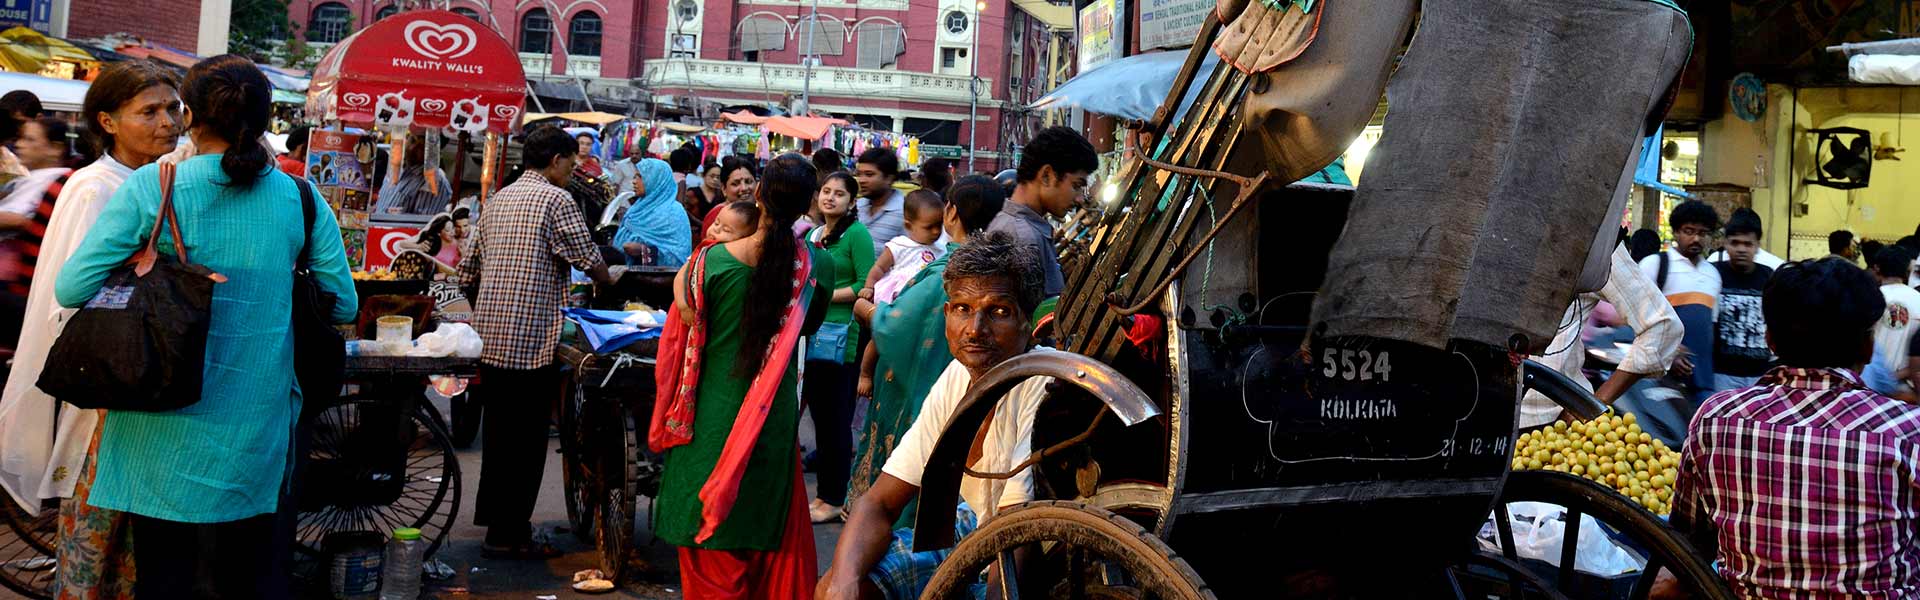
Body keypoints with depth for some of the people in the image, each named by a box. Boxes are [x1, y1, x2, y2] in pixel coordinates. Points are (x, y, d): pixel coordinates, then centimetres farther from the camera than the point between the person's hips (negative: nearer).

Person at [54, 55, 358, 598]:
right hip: (259, 429, 2)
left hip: (166, 427, -2)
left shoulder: (149, 188, -8)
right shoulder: (300, 198, -1)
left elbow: (71, 290, -10)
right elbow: (342, 307, 4)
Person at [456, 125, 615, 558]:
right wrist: (609, 280, 13)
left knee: (498, 429, 18)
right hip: (533, 339, -8)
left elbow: (468, 270, 15)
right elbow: (590, 262, -9)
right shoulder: (555, 199, -9)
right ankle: (508, 534, 4)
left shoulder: (498, 200, 15)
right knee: (526, 437, -1)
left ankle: (494, 513, 30)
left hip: (491, 337, 8)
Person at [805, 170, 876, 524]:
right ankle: (823, 493, 19)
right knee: (819, 414, 11)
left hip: (841, 336, -7)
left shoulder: (856, 234, -6)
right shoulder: (812, 235, 16)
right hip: (812, 333, 7)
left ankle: (834, 500, 6)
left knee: (835, 418, -2)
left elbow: (867, 285, -13)